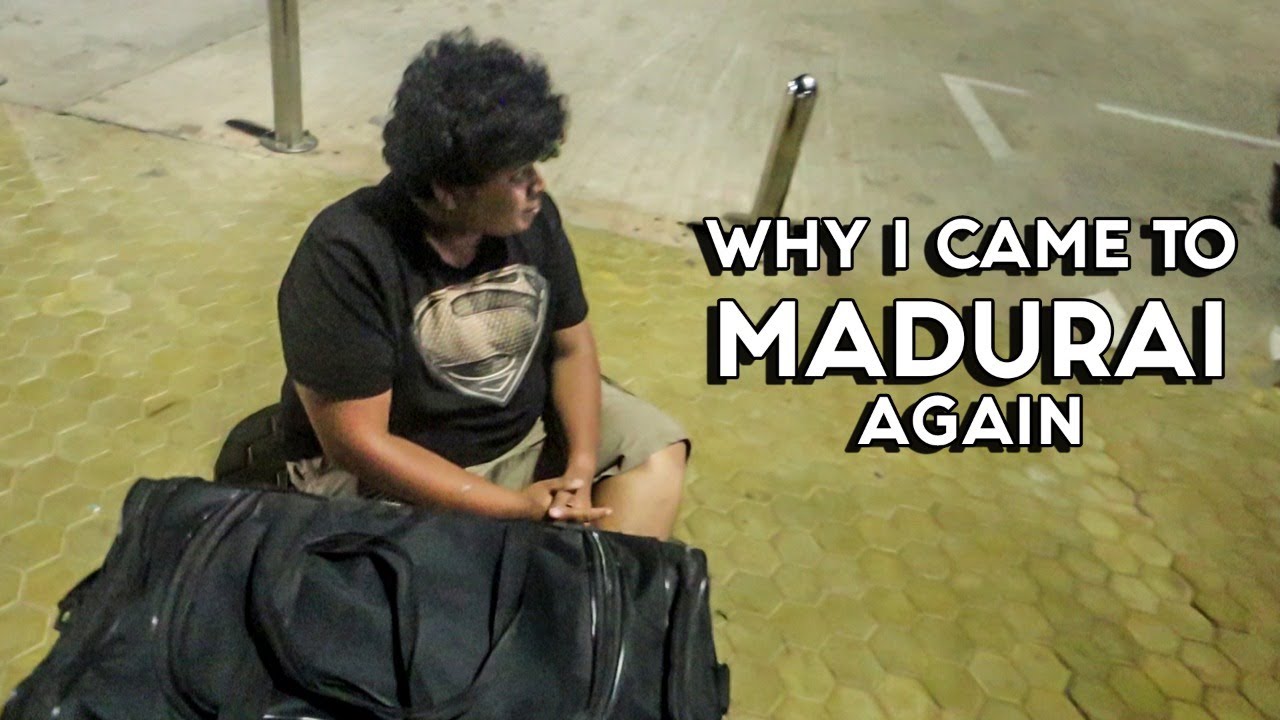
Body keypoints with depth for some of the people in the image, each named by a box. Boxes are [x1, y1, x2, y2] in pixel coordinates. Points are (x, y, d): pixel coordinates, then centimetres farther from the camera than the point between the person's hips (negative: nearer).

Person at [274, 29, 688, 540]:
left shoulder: (532, 215, -10)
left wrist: (581, 468, -15)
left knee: (657, 446, -1)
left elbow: (572, 344, 1)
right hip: (393, 474, -5)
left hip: (529, 428, 6)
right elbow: (357, 442, -26)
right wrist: (519, 508, -26)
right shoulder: (345, 256, -26)